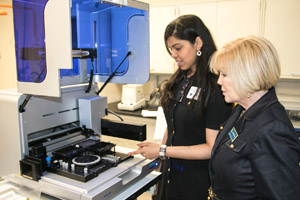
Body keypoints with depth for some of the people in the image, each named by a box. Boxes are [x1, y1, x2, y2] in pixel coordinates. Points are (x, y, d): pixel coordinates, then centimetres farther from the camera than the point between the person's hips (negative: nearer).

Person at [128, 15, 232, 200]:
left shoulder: (215, 87, -20)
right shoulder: (179, 80, 2)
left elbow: (212, 148, -20)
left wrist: (162, 151, -19)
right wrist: (160, 156, 5)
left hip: (197, 183, -6)